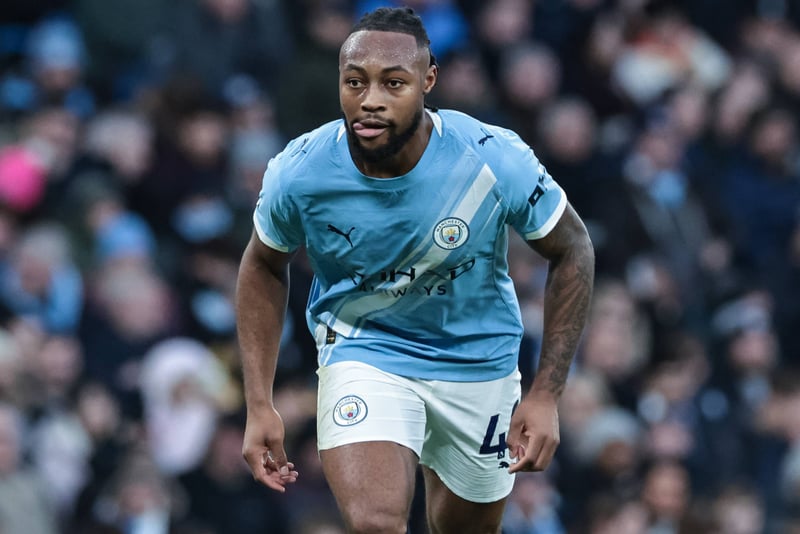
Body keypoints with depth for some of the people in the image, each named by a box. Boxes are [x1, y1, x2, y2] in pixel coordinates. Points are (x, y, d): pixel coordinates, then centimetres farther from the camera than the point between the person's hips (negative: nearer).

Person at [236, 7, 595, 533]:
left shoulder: (494, 161, -26)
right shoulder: (298, 174, -22)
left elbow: (573, 251, -9)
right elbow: (264, 267, 0)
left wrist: (546, 394, -12)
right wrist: (260, 405, -5)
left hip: (479, 362, 1)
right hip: (362, 353, -1)